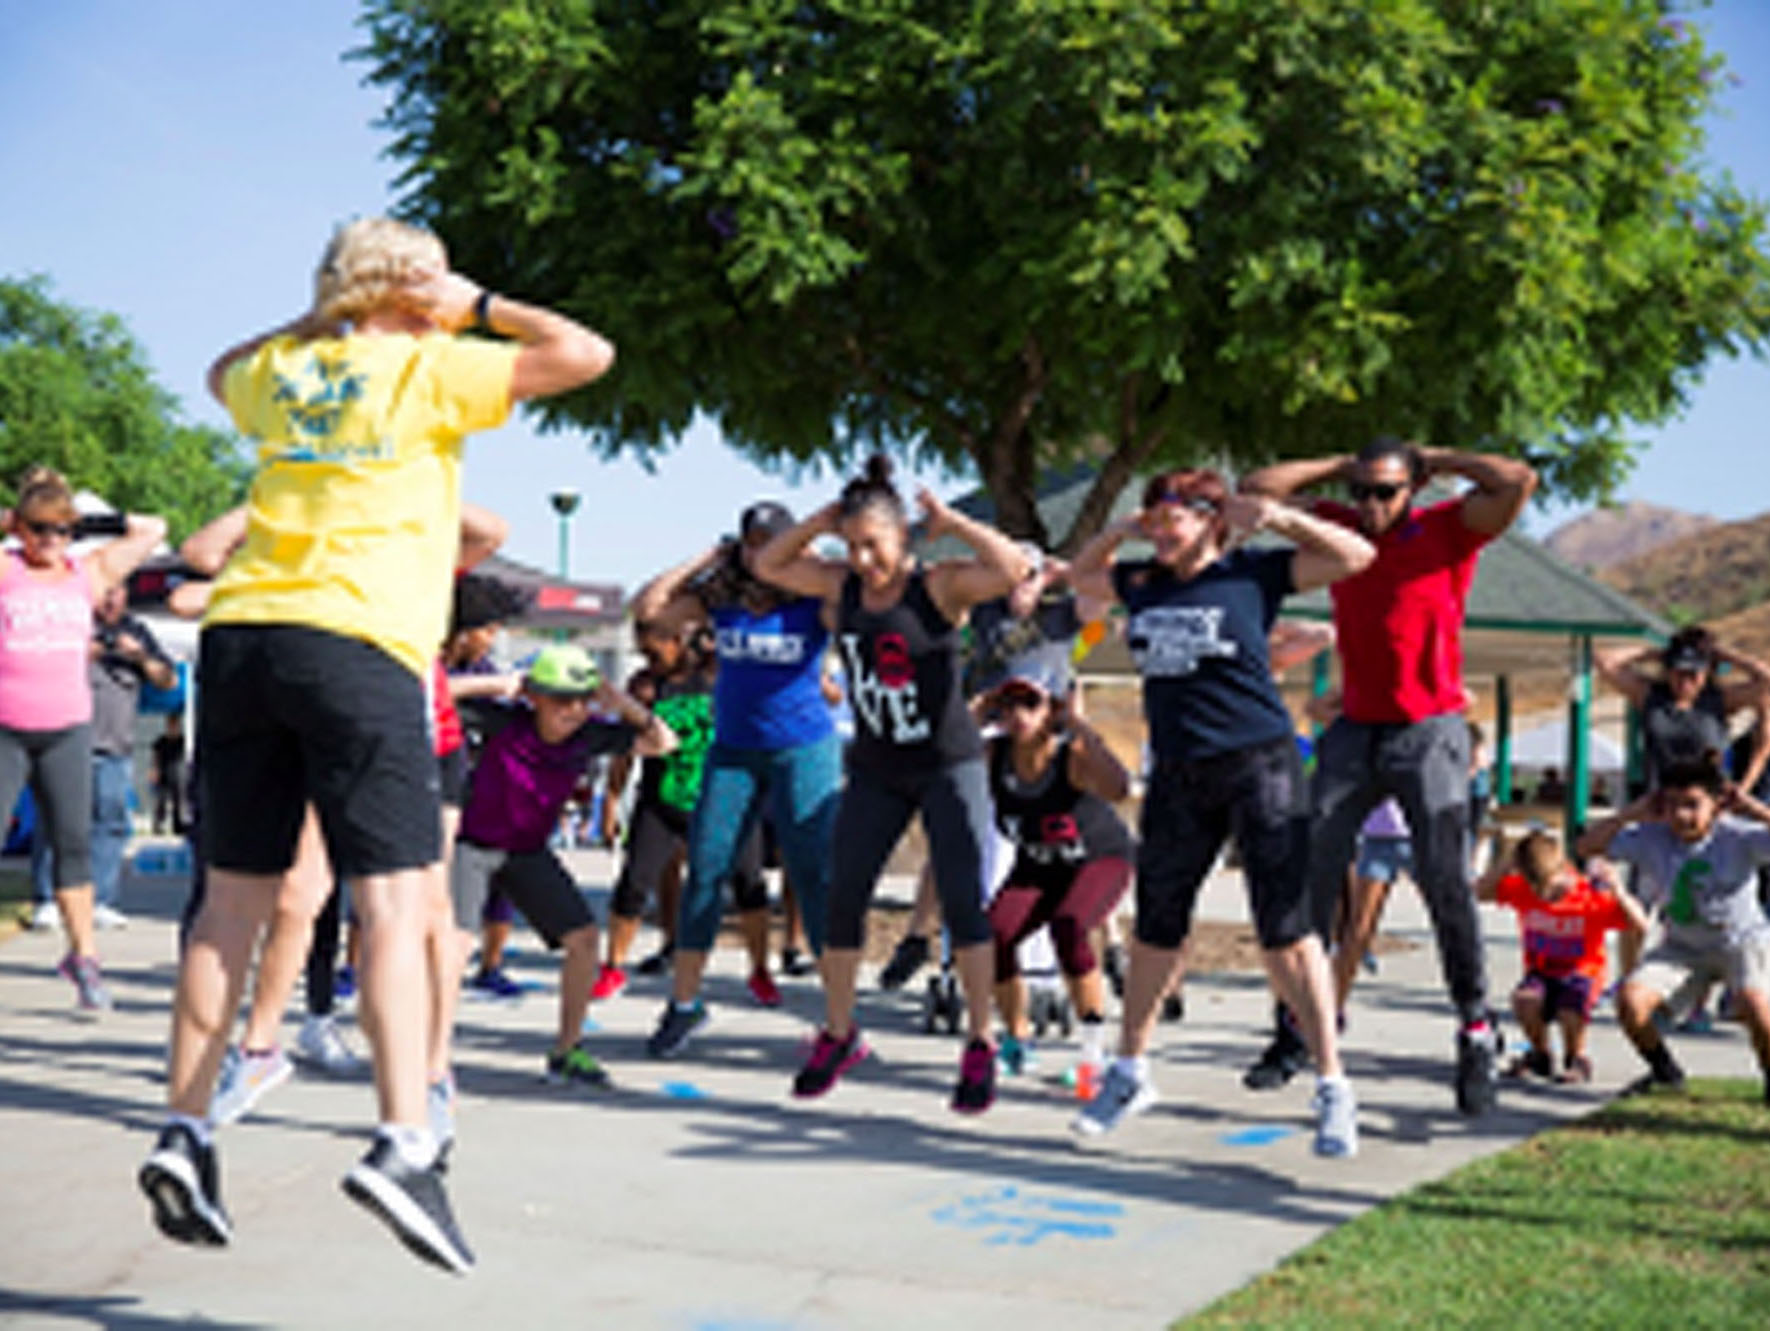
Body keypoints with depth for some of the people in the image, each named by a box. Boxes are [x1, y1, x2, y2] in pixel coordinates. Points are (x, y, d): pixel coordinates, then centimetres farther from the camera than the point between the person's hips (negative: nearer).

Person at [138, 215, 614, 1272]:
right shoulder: (431, 369, 4)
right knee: (397, 901, -8)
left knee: (237, 897, 9)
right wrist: (480, 307, 12)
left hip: (241, 634, 6)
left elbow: (223, 374, 43)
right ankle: (404, 1141, -19)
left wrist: (317, 320, 33)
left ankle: (185, 1130, 6)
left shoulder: (282, 370, 19)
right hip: (357, 644, -5)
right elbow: (587, 354, 2)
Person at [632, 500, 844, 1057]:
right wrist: (706, 560, 0)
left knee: (816, 878, -4)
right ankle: (684, 1004, 16)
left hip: (803, 751, -3)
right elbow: (648, 607, 1)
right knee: (704, 872, 3)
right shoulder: (721, 598, 4)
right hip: (731, 752, 3)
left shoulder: (813, 602, -5)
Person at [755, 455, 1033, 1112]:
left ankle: (980, 1045, 0)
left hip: (949, 767, -5)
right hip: (876, 771, 5)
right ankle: (838, 1034, 21)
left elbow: (1013, 569, -28)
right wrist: (820, 521, 0)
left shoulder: (940, 585, -12)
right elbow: (768, 566, 13)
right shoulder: (842, 587, 4)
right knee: (843, 901, 5)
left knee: (964, 903, -8)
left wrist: (951, 523, -18)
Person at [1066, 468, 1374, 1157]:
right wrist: (1120, 531, 13)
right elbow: (1079, 575, 30)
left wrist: (1279, 518, -7)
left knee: (1285, 932, -7)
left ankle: (1333, 1088, 0)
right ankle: (1129, 1070, 30)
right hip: (1177, 775, 5)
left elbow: (1357, 556, 0)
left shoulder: (1252, 573, -1)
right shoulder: (1141, 583, 12)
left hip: (1258, 763, -5)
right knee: (1156, 927, 14)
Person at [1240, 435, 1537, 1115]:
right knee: (1311, 874, -1)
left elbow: (1519, 482, -16)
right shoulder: (1337, 529, 7)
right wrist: (1339, 467, 8)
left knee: (1444, 879, -11)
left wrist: (1438, 460, -4)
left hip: (1429, 731, -4)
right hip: (1354, 729, 4)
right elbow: (1258, 488, 11)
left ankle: (1476, 1033, -1)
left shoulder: (1449, 529, -3)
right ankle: (1296, 1028, 8)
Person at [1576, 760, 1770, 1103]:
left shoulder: (1738, 837, -18)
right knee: (1630, 997, -19)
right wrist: (1634, 813, -14)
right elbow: (1588, 846, -10)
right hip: (1683, 947, 4)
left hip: (1742, 942, -3)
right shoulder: (1652, 838, -10)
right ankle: (1665, 1072, 10)